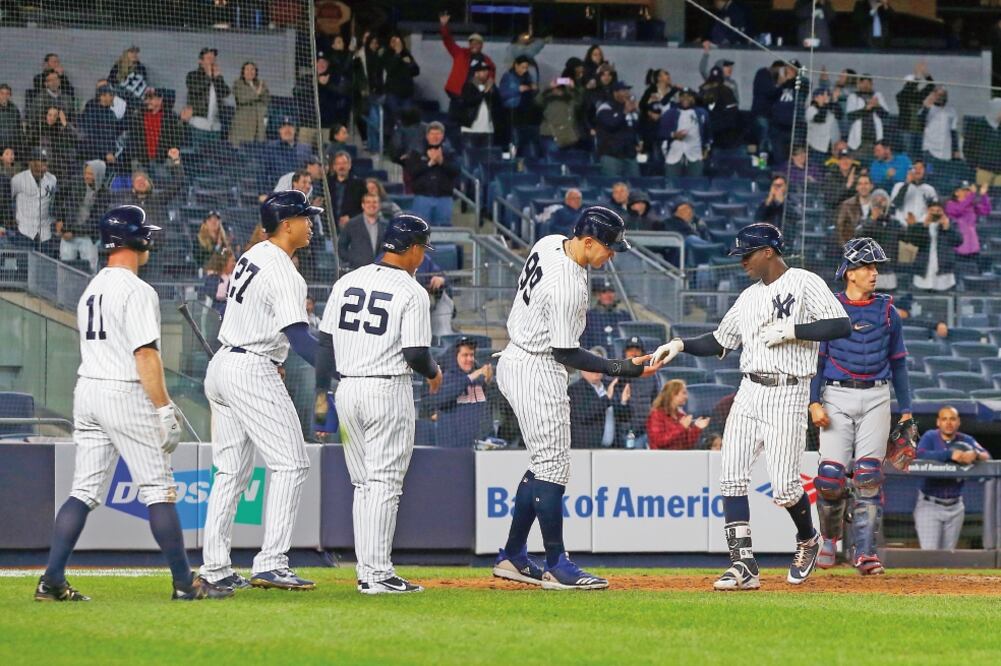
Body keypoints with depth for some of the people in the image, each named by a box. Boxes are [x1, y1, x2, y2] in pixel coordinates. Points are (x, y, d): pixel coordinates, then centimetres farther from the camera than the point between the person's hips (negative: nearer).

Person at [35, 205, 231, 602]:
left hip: (86, 391, 8)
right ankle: (184, 583, -1)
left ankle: (52, 581, -1)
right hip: (125, 394, -8)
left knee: (84, 491, 7)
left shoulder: (91, 289, 15)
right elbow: (146, 354, -18)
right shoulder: (136, 290, -12)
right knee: (159, 488, -2)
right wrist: (164, 409, -17)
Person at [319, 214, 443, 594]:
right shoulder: (411, 292, -9)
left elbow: (325, 343, 8)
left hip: (347, 389, 6)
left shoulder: (347, 282, 8)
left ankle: (366, 572, 13)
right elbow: (415, 354, -13)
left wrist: (322, 393, 12)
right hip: (389, 391, -6)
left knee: (363, 484, 13)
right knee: (384, 483, -4)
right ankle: (379, 574, -8)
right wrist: (433, 373, 8)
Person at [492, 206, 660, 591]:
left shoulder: (550, 243, 2)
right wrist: (622, 369, -23)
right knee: (553, 468, -6)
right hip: (537, 374, -10)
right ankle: (556, 567, -4)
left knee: (545, 464, 15)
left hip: (515, 360, 10)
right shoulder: (568, 287, -26)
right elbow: (566, 353, -22)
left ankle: (513, 557, 18)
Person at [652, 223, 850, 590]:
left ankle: (808, 541, 23)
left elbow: (841, 325, -14)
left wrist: (791, 331, -17)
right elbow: (719, 342, 22)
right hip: (749, 392, 7)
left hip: (787, 396, -7)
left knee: (785, 488, -8)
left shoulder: (805, 284, -4)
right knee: (732, 477, -6)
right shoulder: (749, 297, 17)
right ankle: (743, 565, -7)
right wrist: (681, 344, 6)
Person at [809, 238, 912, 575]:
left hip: (876, 398, 2)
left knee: (868, 476, -8)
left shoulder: (886, 310, 10)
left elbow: (898, 363, 14)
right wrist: (814, 402, -10)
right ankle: (830, 536, 18)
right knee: (832, 475, -8)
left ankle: (864, 551, -6)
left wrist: (906, 410, 11)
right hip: (837, 398, -2)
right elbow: (814, 358, 1)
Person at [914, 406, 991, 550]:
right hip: (929, 505, -3)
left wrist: (975, 455, -33)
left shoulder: (966, 440, 3)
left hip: (954, 507, 3)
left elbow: (987, 456, -9)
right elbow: (921, 454, -25)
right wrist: (951, 454, -33)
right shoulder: (930, 437, -5)